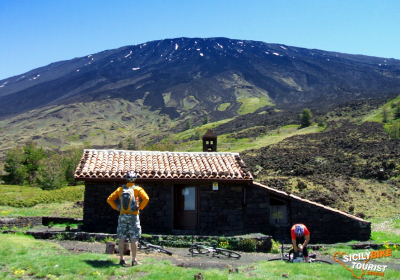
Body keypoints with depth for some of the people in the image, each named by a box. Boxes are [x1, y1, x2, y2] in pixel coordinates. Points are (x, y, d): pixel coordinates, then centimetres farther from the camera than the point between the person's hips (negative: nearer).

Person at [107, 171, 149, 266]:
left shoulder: (120, 189, 8)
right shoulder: (137, 189, -2)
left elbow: (109, 199, 7)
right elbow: (146, 198, -16)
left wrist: (116, 207, 7)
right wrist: (140, 207, -6)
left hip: (122, 216, 3)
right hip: (133, 216, -3)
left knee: (121, 238, 8)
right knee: (134, 239, 0)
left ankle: (121, 259, 12)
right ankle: (134, 260, 2)